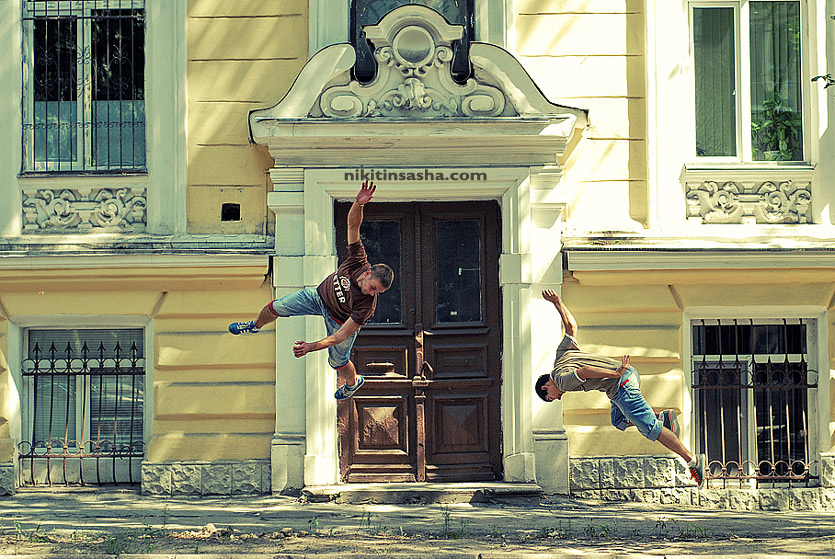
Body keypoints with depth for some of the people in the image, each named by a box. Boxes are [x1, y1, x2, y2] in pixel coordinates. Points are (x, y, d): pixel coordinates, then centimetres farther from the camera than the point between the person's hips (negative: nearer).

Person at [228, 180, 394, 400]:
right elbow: (353, 225, -36)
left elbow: (340, 336, -37)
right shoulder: (359, 261, -34)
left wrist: (312, 347, -45)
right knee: (275, 308, 12)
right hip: (321, 296, 4)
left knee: (337, 361, 15)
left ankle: (353, 382, 54)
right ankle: (256, 326, 50)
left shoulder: (367, 306, -41)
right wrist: (358, 203, -56)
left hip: (339, 320, -4)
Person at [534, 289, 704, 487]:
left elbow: (584, 371, -22)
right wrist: (557, 302, 28)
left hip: (622, 386, -10)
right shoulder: (561, 354, 22)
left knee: (650, 429, -6)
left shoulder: (561, 379, -3)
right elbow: (571, 325, 28)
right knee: (619, 421, 25)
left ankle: (692, 460, -5)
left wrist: (616, 374, -23)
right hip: (630, 374, 10)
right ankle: (663, 418, 10)